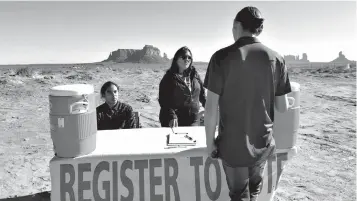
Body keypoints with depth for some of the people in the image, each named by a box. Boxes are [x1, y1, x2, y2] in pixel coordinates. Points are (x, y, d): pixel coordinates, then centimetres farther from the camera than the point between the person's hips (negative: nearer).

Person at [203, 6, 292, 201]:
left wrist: (210, 142, -2)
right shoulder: (276, 59, -4)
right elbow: (283, 108, -1)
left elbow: (211, 108, -15)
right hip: (263, 143, 3)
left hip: (232, 144, -3)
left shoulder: (222, 57, -13)